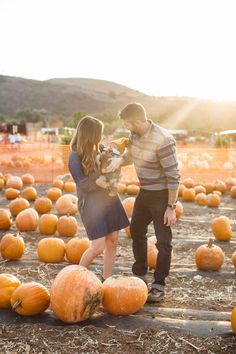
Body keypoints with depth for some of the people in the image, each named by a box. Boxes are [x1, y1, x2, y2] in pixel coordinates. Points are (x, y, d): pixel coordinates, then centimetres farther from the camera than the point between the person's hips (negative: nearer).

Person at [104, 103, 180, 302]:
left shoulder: (163, 140, -28)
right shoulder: (135, 135, -4)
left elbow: (173, 176, -25)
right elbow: (130, 155, 15)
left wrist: (171, 207, -22)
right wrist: (119, 160, -9)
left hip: (163, 195, -9)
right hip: (144, 192, 9)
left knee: (163, 241, 1)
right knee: (136, 231, 20)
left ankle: (159, 286, 13)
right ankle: (140, 274, 37)